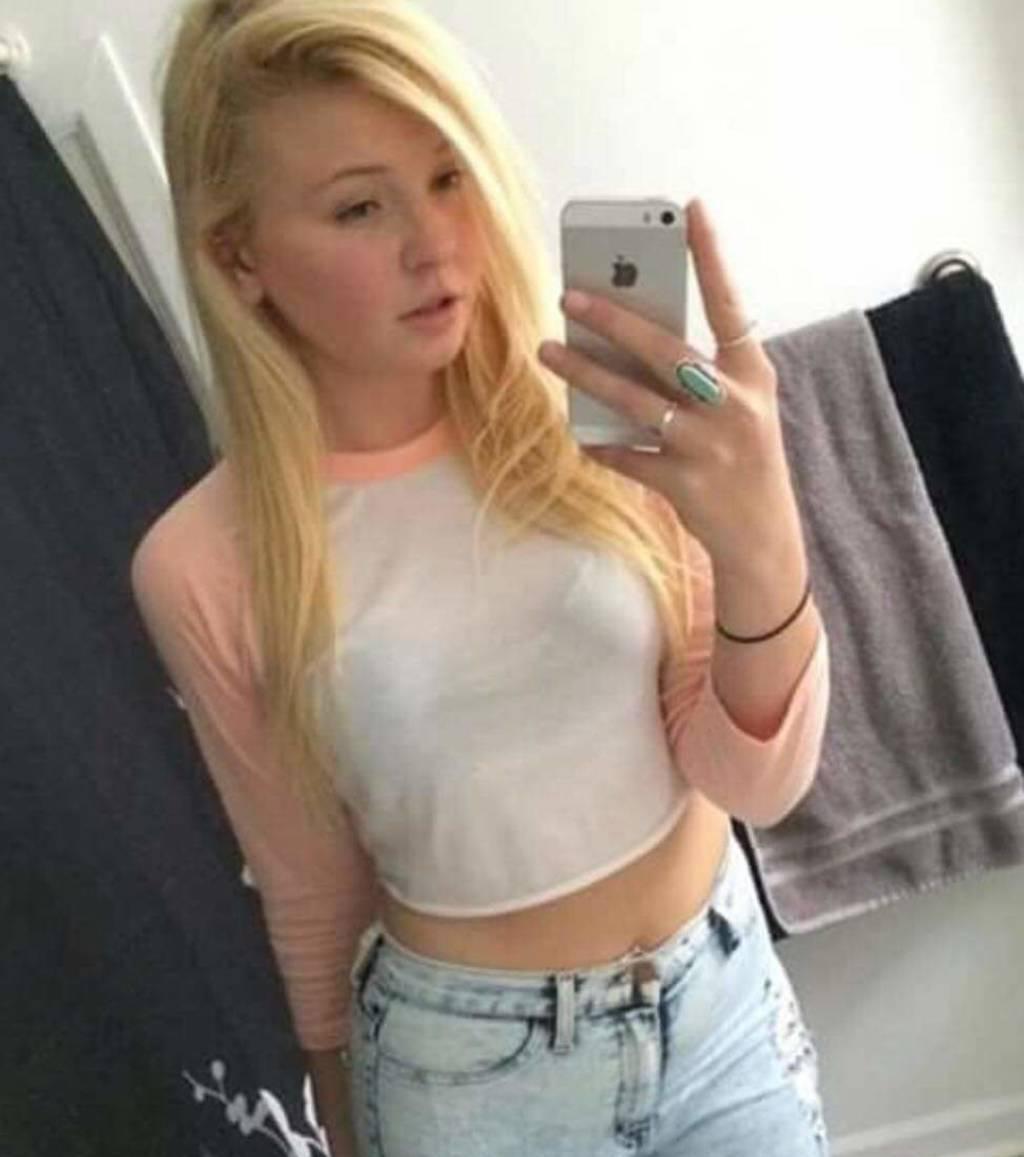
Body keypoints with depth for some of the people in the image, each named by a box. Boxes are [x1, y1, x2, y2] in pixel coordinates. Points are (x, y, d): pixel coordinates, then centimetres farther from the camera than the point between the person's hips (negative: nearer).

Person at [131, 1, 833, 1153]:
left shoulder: (598, 421, -14)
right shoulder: (205, 569, -16)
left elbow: (758, 783, -12)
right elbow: (309, 890, -2)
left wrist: (764, 559, -31)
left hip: (727, 990, 2)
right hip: (472, 1060, -2)